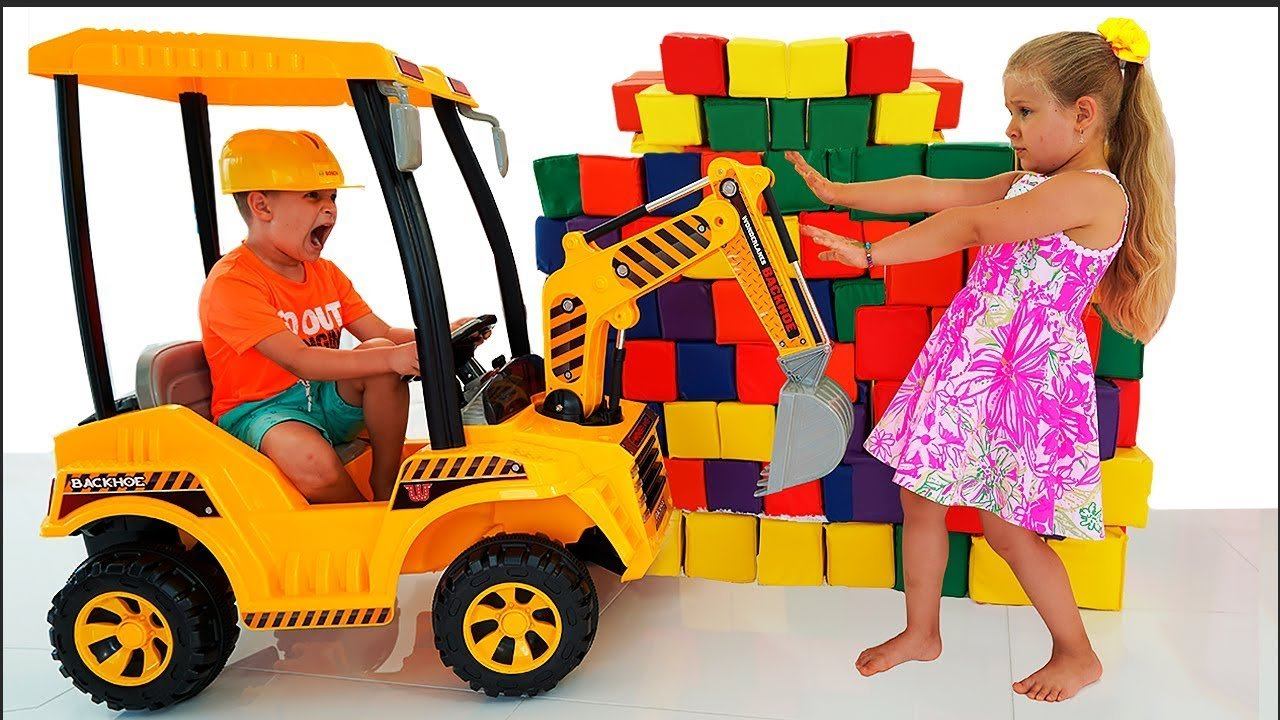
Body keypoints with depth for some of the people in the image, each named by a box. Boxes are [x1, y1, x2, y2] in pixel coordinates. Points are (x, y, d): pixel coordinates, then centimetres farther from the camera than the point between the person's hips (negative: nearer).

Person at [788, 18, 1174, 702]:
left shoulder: (1096, 192, -16)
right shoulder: (1028, 185, 11)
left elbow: (969, 226, -19)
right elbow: (934, 191, 8)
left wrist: (870, 253, -17)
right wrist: (837, 192, 5)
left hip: (1024, 377, -8)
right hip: (966, 360, 8)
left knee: (1005, 528, 4)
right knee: (919, 498, 12)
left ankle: (1078, 654, 28)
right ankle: (920, 633, 31)